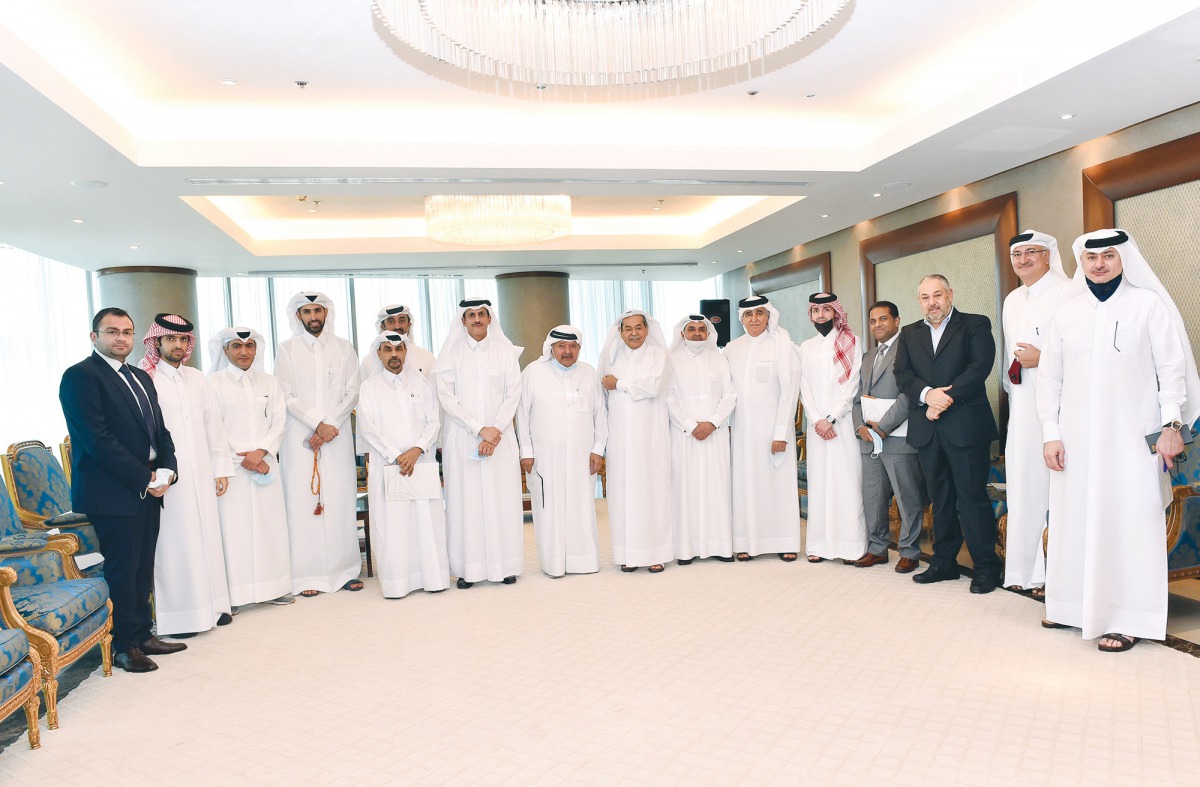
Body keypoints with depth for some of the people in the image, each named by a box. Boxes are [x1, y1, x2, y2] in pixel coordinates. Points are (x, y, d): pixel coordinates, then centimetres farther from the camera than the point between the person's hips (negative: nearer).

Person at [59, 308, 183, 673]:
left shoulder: (141, 378, 17)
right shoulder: (81, 376, -9)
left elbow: (160, 430, 16)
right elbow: (96, 440, -17)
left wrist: (166, 470, -2)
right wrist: (144, 479, -16)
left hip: (149, 489, 7)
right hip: (112, 493, -7)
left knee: (143, 568, 13)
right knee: (122, 570, 1)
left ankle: (143, 635, 24)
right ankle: (125, 646, 14)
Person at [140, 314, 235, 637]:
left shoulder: (197, 379, 13)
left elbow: (213, 425, 14)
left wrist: (221, 468, 11)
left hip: (200, 474, 5)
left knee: (207, 535, 9)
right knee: (174, 541, -2)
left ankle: (211, 604, 20)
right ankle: (176, 615, 6)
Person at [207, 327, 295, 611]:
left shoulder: (269, 382, 13)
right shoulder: (214, 382, 3)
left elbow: (279, 421, 6)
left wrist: (261, 452, -10)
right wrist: (242, 459, -9)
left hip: (265, 464, 3)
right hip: (231, 466, -3)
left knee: (270, 522, 3)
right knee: (233, 526, -5)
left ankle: (273, 586, 11)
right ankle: (232, 594, 1)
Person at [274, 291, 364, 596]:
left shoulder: (343, 348, 10)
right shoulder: (287, 349, 5)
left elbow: (352, 393, 4)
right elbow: (286, 396, -1)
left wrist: (332, 425, -9)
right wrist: (317, 424, -11)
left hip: (337, 435, 1)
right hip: (300, 437, -1)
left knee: (341, 501, 1)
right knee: (303, 502, -3)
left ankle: (345, 569, 8)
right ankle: (308, 575, 3)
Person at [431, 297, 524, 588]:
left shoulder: (506, 352, 8)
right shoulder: (451, 353, 4)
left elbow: (513, 395, 2)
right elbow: (446, 397, -4)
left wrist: (496, 430, -10)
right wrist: (480, 429, -11)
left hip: (500, 436, 1)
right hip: (462, 438, -1)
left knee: (503, 498, 0)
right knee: (465, 499, -2)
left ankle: (505, 565, 8)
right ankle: (468, 568, 4)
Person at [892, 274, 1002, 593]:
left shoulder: (976, 325, 3)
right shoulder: (909, 333, 16)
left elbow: (979, 367, -9)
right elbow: (902, 373, 4)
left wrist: (946, 398, -16)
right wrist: (928, 394, -14)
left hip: (966, 426, -4)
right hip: (927, 429, 4)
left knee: (972, 495, -3)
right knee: (940, 497, 12)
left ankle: (986, 565, 8)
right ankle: (943, 561, 21)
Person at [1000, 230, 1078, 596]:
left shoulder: (1069, 293, -5)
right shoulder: (1012, 300, 19)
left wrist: (1044, 358, -17)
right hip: (1022, 407, 7)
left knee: (1054, 484, -7)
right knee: (1022, 484, 8)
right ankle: (1025, 569, 16)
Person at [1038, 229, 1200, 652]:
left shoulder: (1149, 304, 1)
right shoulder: (1066, 313, 9)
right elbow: (1049, 377, 9)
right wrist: (1051, 434, 4)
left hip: (1132, 436, -3)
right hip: (1077, 438, 3)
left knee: (1129, 521, -2)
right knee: (1074, 518, 6)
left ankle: (1128, 616, 6)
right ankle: (1074, 604, 18)